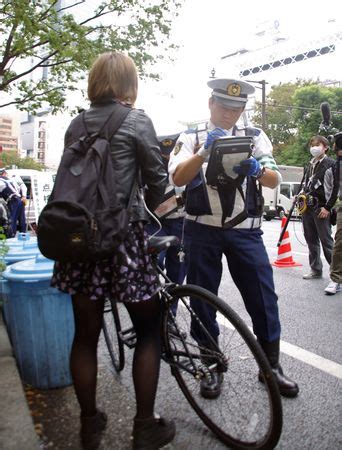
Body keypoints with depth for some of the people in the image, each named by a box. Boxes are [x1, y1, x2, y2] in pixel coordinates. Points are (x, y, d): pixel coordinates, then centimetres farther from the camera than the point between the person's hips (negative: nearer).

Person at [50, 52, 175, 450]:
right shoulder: (136, 120, -3)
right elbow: (158, 179, -1)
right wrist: (145, 209, 18)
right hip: (122, 236, -5)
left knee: (85, 334, 14)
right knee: (148, 331, 11)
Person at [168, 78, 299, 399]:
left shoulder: (255, 137, 9)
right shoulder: (192, 138, 5)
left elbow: (274, 180, -1)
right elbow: (178, 178, -10)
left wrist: (256, 170, -23)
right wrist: (204, 151, -25)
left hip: (245, 231, 1)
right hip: (202, 231, 0)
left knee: (264, 297, 1)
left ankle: (271, 365, 22)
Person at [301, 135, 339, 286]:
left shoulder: (331, 164, -4)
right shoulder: (310, 165, 18)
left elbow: (336, 188, -9)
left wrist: (327, 208, -13)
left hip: (321, 209, -7)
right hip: (307, 207, 7)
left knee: (326, 241, -6)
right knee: (311, 240, 10)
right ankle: (316, 270, 20)